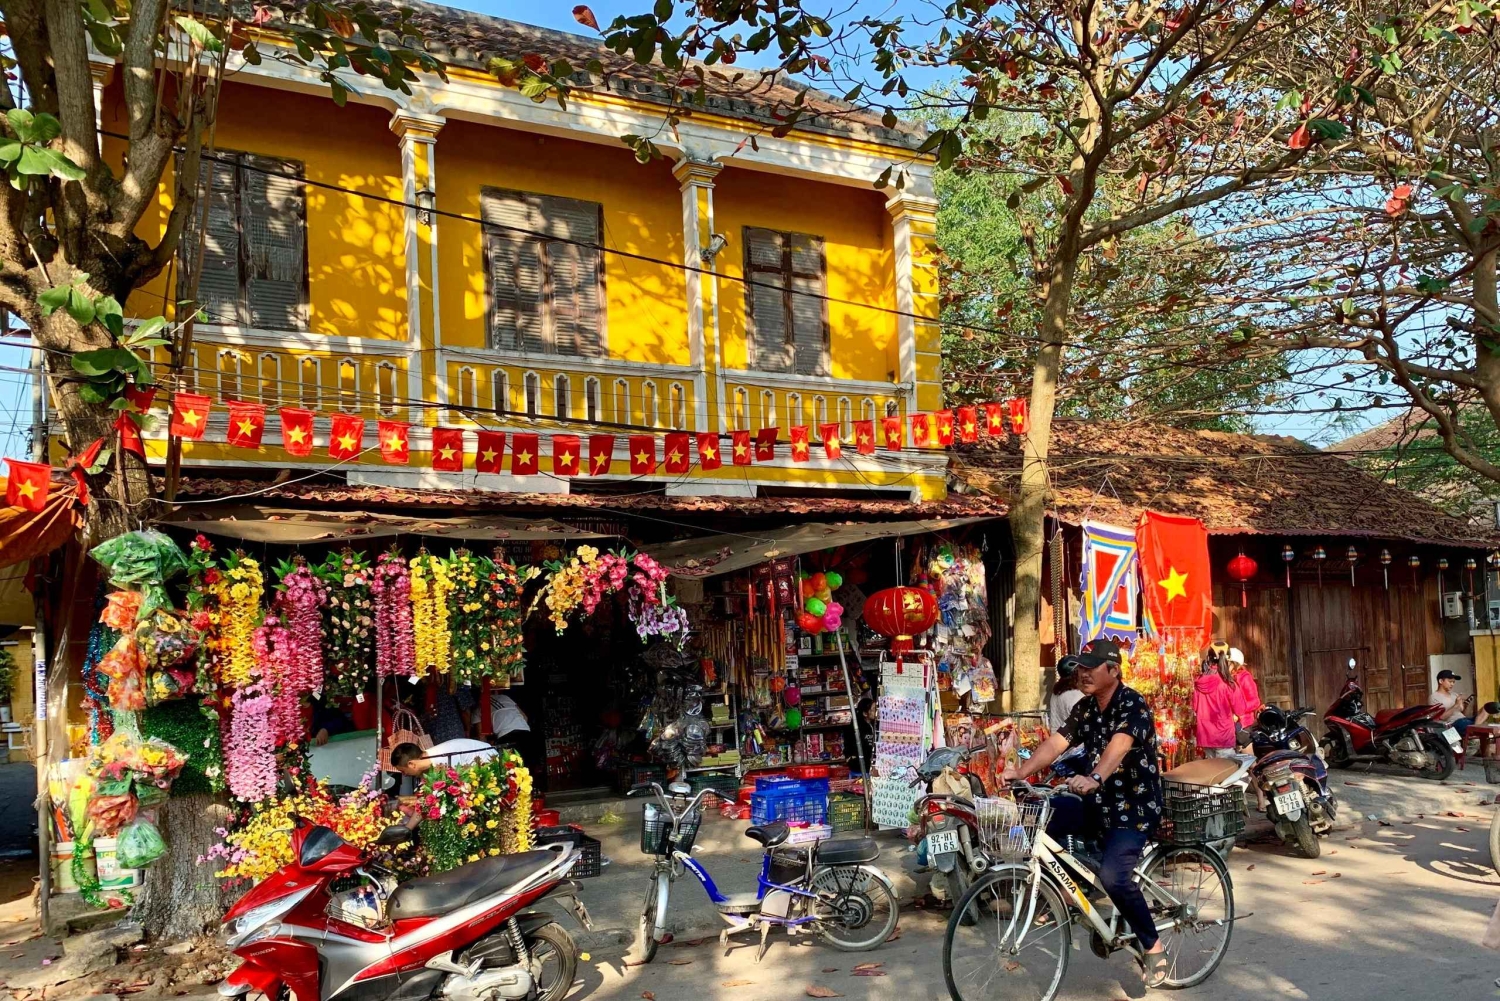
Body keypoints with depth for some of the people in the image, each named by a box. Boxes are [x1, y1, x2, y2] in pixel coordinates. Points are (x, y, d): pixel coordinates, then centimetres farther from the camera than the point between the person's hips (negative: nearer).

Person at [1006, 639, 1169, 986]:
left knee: (1112, 876, -28)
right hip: (1099, 804, 7)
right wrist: (1021, 771, -22)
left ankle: (1153, 947, -4)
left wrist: (1094, 779, -56)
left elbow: (1118, 745, -37)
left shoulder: (1133, 704, -18)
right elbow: (1055, 743, -6)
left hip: (1135, 807, -7)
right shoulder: (1085, 708, 5)